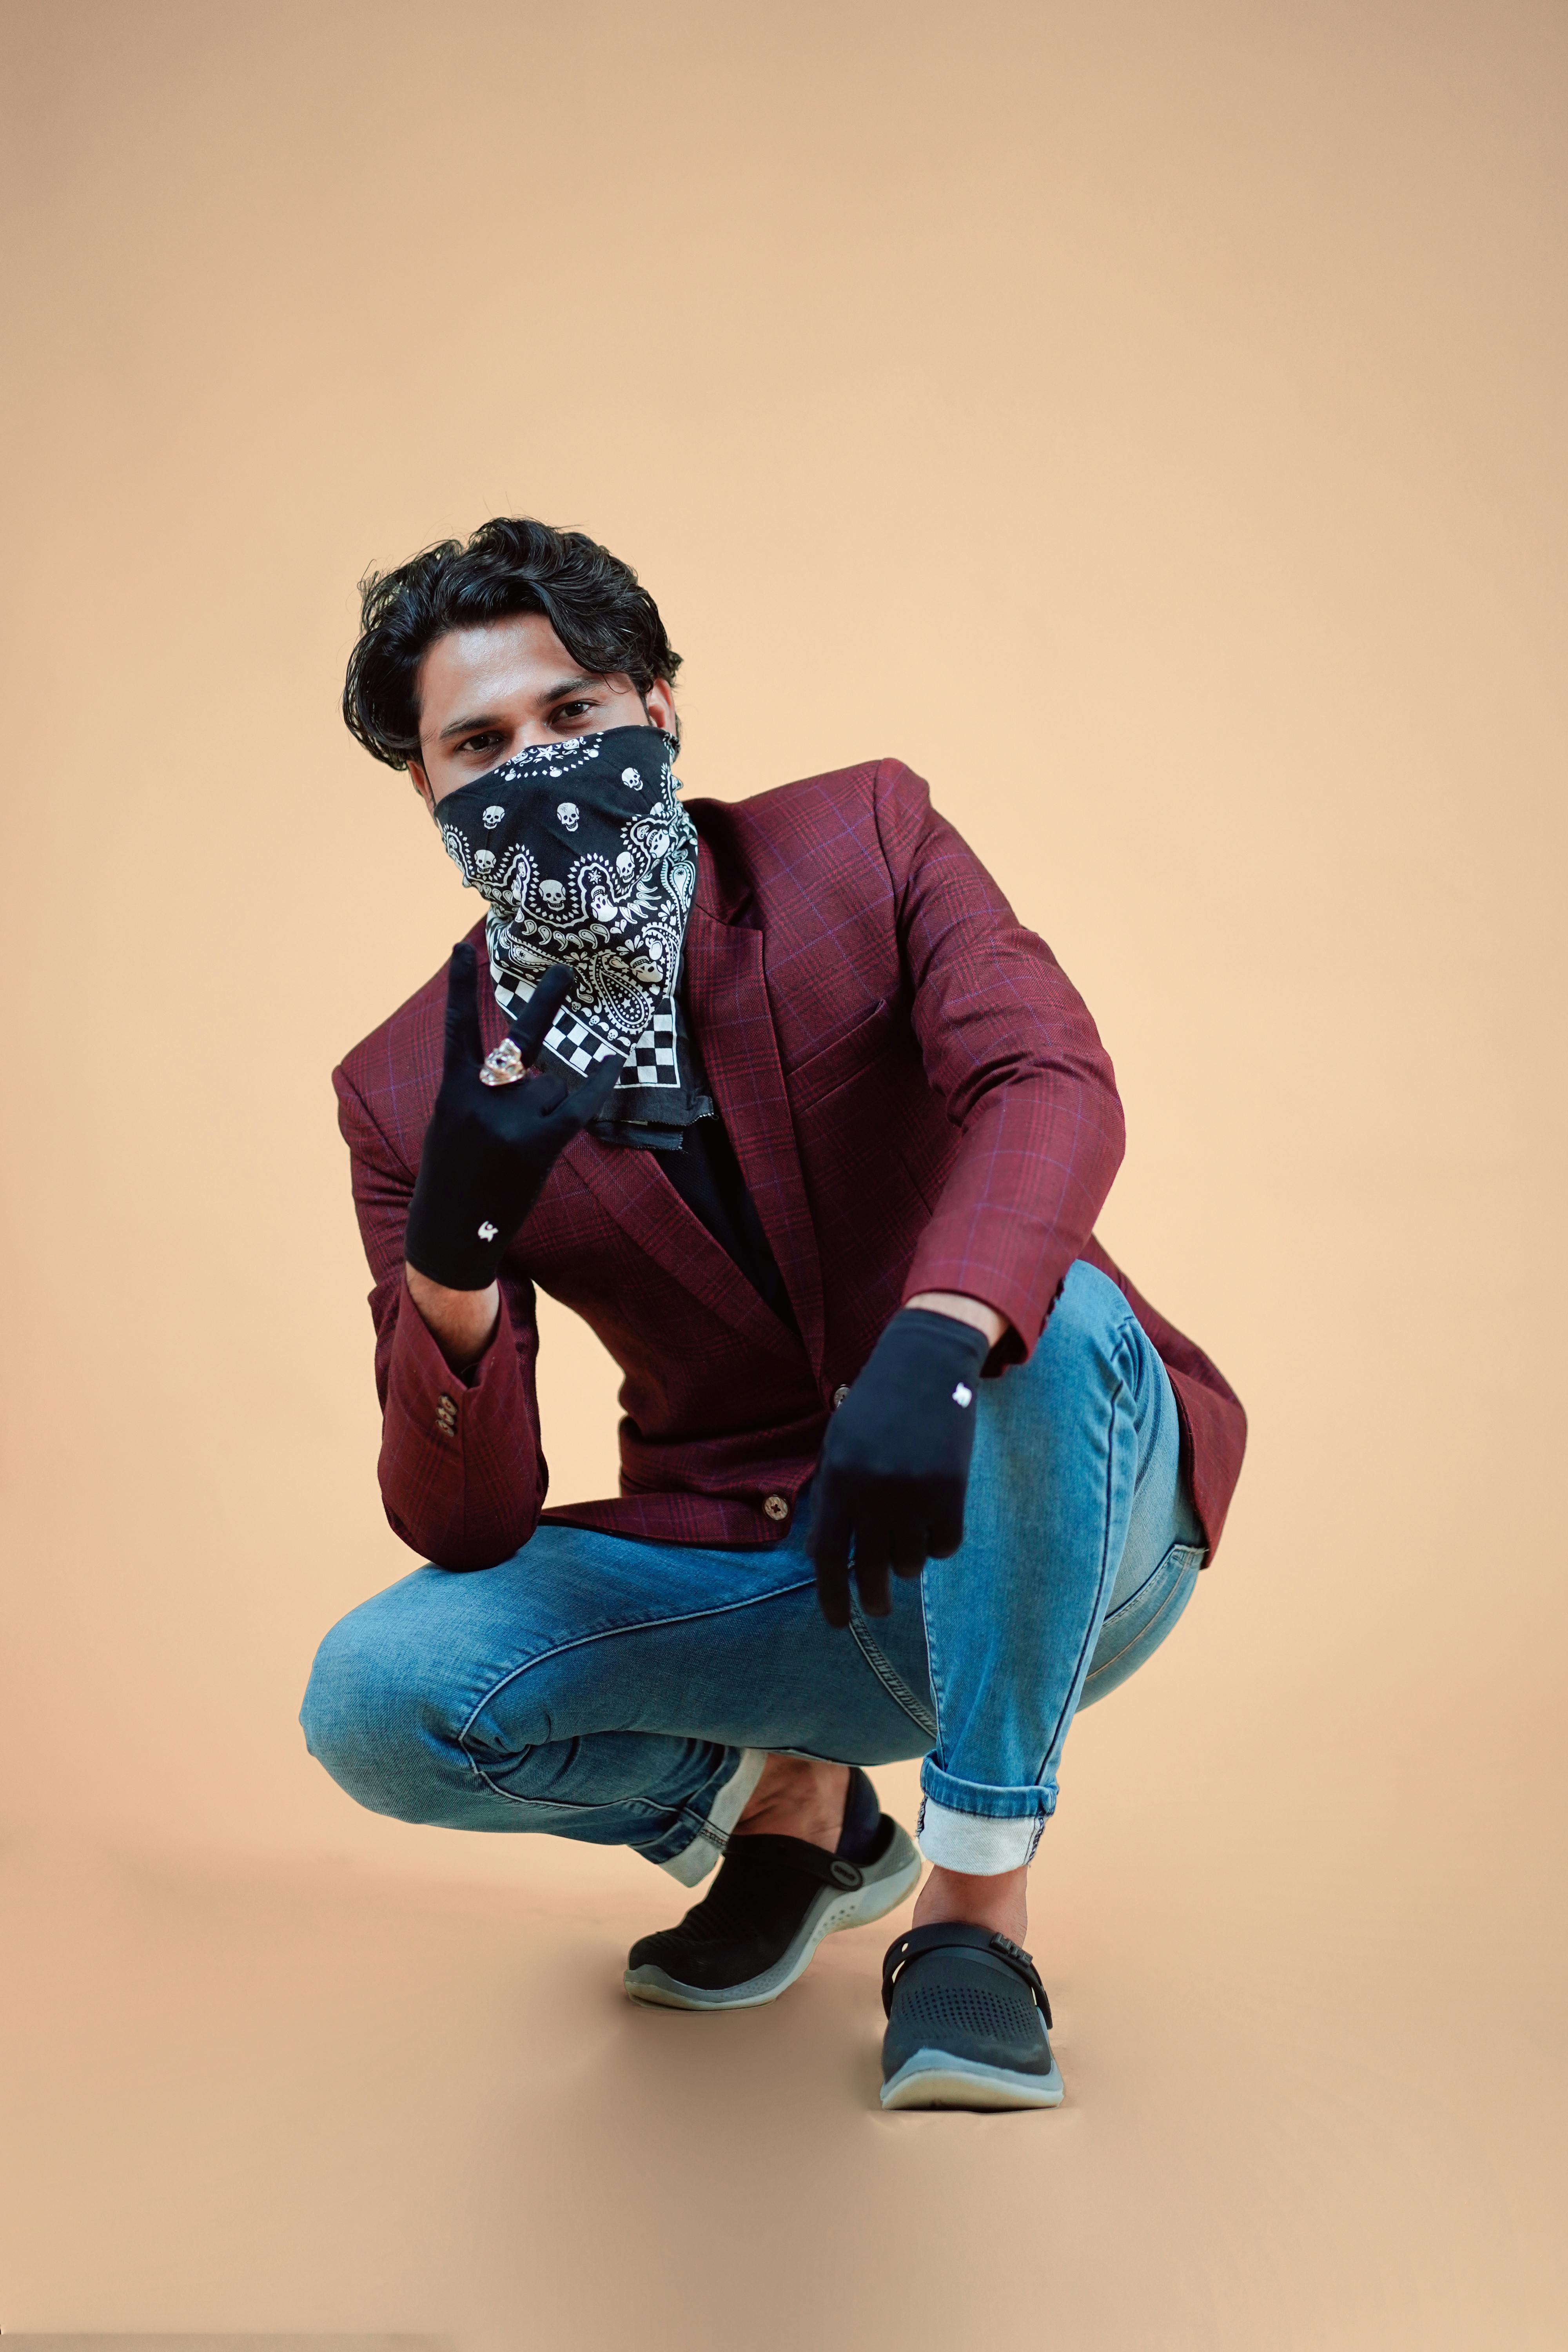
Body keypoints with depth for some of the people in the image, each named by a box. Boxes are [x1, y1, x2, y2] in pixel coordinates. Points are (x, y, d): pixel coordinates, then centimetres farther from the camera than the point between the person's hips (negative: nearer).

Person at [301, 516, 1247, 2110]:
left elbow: (1053, 1087, -27)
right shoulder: (416, 1091, -5)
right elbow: (464, 1530, -10)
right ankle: (782, 1802, 9)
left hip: (1022, 1552, -1)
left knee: (1057, 1320, -35)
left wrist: (934, 1343, -47)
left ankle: (975, 1904, -18)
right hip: (741, 1567, 2)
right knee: (373, 1698, -20)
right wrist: (451, 1262, -30)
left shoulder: (862, 842, -7)